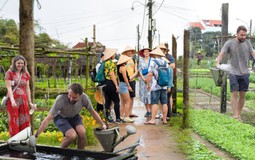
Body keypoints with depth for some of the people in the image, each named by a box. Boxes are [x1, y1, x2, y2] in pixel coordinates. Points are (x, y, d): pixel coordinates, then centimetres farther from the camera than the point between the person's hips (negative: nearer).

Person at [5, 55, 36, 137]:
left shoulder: (26, 74, 10)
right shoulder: (9, 73, -2)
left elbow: (27, 88, 11)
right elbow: (9, 88, -10)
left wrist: (30, 102, 7)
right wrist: (12, 100, -24)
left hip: (23, 100, 4)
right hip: (13, 101, -4)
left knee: (25, 122, 3)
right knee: (14, 122, -1)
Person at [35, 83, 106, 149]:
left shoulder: (84, 98, -28)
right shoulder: (60, 99, -37)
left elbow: (93, 112, -7)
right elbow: (48, 119, -33)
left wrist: (103, 124, -6)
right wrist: (36, 135, -35)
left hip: (74, 117, 3)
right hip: (60, 117, -3)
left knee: (82, 132, -25)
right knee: (72, 135, -28)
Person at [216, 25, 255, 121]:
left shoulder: (247, 43, 9)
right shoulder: (229, 43, -2)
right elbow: (221, 54, -7)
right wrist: (218, 63, -24)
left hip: (245, 73, 4)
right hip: (234, 73, -4)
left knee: (242, 95, 6)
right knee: (234, 94, -6)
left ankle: (239, 114, 15)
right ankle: (235, 115, -6)